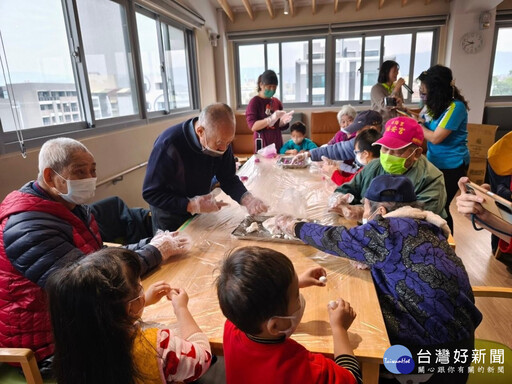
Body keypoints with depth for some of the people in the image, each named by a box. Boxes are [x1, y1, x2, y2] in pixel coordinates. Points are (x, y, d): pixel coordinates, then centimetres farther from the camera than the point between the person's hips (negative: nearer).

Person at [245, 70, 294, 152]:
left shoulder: (277, 101, 9)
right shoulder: (254, 102, -6)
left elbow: (280, 126, 14)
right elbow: (253, 126, -16)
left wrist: (283, 120, -9)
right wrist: (272, 118, -25)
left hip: (277, 143, 5)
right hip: (263, 145, -5)